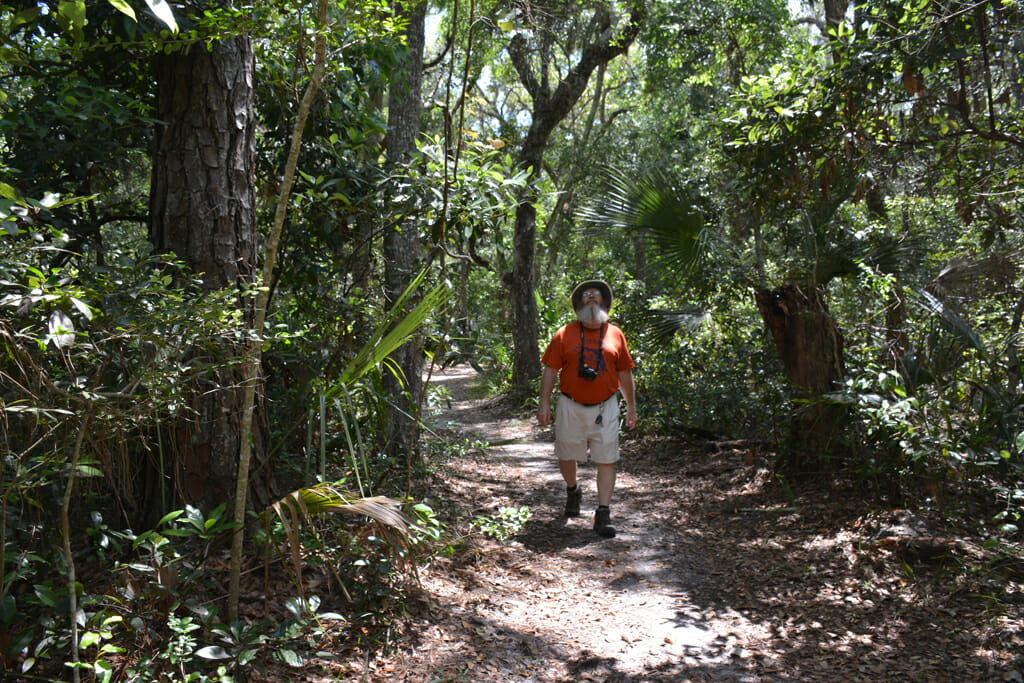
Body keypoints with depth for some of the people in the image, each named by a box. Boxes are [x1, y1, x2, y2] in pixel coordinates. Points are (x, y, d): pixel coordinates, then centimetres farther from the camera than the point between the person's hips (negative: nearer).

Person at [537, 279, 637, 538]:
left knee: (606, 460, -1)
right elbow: (550, 371, 0)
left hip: (605, 408, 1)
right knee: (566, 456, 12)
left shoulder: (615, 335, 5)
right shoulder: (564, 334, 0)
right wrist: (544, 403, -6)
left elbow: (624, 373, 11)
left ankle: (603, 514, 7)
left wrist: (632, 407, 14)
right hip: (571, 407, 0)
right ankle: (573, 491, 42)